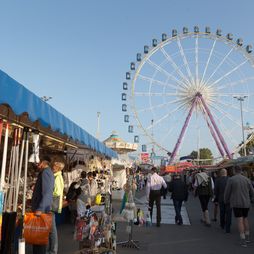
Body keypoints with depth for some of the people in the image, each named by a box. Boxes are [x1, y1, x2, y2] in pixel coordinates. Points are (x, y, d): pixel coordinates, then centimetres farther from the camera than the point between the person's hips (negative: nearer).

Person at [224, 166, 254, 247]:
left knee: (240, 220, -3)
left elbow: (227, 192, -4)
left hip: (236, 203, -4)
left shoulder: (231, 180, -8)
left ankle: (243, 240, -5)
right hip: (246, 203, 4)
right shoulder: (246, 179, 2)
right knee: (245, 218, 19)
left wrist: (226, 201, 12)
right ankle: (247, 237, 28)